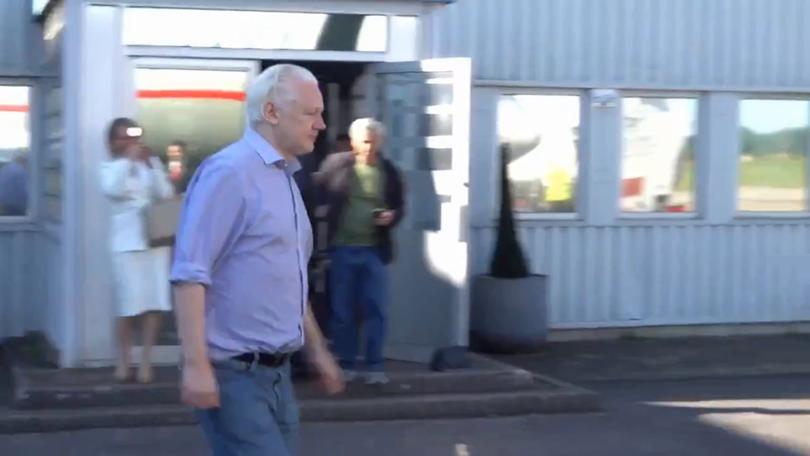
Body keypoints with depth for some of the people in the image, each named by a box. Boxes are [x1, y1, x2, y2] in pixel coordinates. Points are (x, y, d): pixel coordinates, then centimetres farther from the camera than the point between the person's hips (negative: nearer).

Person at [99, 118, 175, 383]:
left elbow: (166, 194, 1)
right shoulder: (110, 167, 5)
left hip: (156, 240, 3)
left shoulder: (152, 162, 12)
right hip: (128, 243, -3)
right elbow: (112, 190, -16)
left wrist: (151, 166, -5)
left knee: (155, 304, -1)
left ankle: (146, 361, 7)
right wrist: (128, 160, -13)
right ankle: (123, 361, 8)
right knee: (130, 304, -6)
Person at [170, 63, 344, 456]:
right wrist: (196, 365, -24)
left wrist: (316, 349, 25)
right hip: (234, 373, -9)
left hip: (276, 372, 9)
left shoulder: (285, 178, 15)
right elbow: (190, 274, -20)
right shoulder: (229, 172, -13)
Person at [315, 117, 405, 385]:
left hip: (374, 250, 1)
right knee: (342, 310, 6)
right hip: (342, 248, -1)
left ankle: (374, 365, 7)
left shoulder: (389, 171, 3)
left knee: (374, 309, 1)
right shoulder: (336, 164, -3)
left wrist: (392, 216, -11)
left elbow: (399, 206, 8)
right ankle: (344, 364, 16)